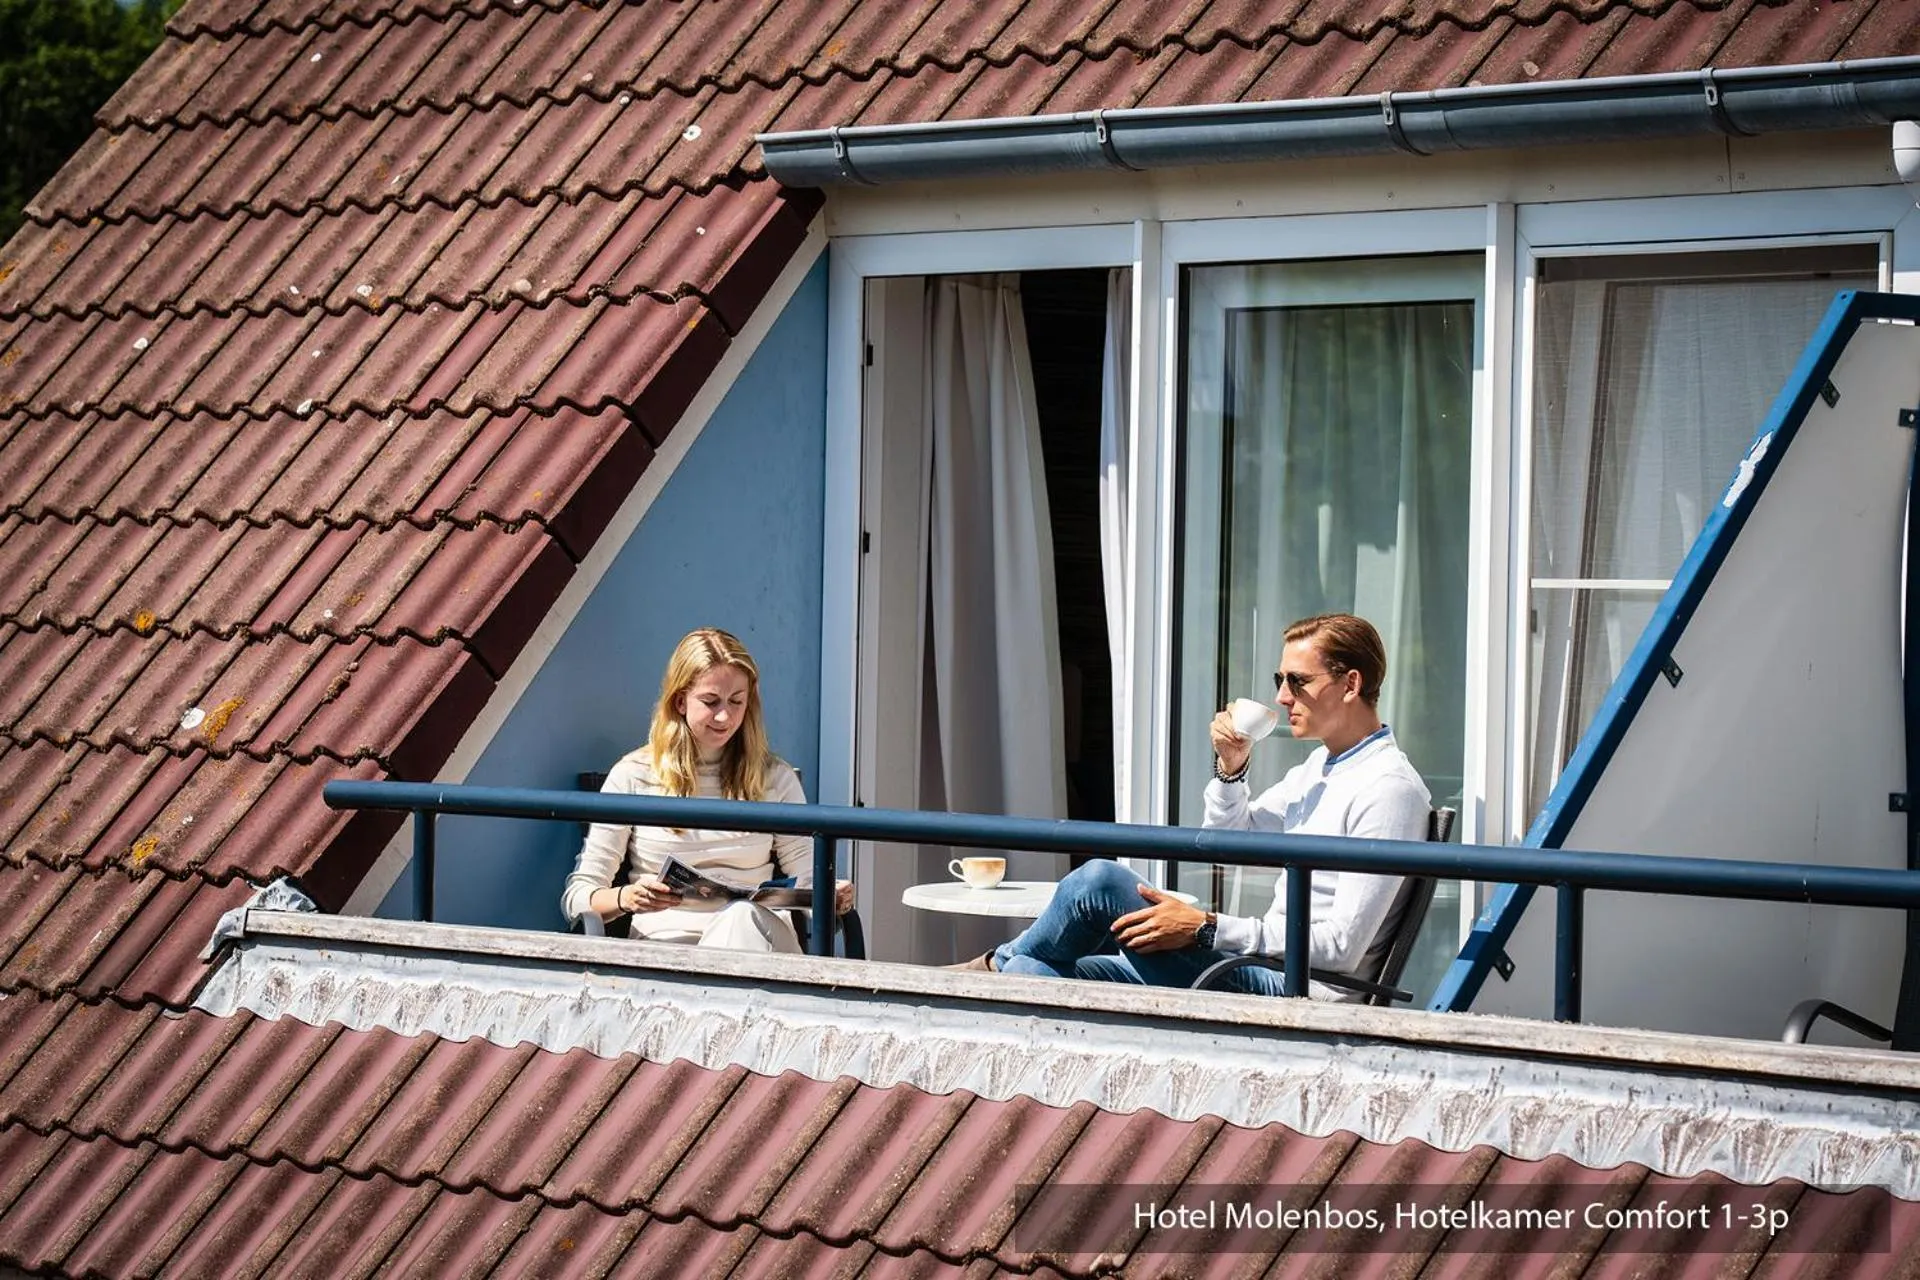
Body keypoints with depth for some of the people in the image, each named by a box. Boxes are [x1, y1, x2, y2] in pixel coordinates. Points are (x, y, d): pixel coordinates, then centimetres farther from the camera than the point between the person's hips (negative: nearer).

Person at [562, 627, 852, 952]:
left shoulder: (775, 777, 17)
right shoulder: (633, 776, 9)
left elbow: (808, 882, 14)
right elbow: (576, 897, 6)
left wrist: (829, 897, -11)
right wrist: (626, 898, -17)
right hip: (665, 944, -2)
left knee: (742, 916, -37)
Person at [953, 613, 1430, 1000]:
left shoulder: (1390, 789, -12)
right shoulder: (1321, 766, 19)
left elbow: (1341, 947, -19)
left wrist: (1206, 928, -20)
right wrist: (1230, 769, 6)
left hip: (1297, 992, -10)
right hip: (1264, 972, 10)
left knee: (1099, 882, -15)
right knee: (1034, 974, -3)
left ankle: (996, 964, 9)